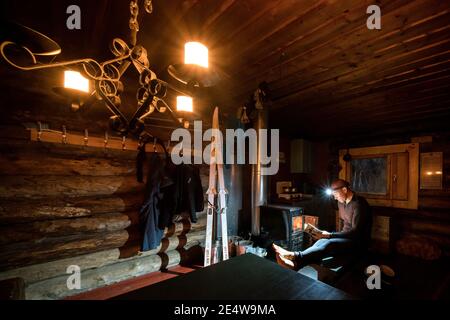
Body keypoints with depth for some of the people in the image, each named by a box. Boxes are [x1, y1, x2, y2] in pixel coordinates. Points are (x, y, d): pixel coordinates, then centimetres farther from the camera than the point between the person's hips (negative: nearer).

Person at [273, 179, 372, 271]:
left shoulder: (359, 204, -21)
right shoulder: (341, 202, 6)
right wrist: (340, 235, 4)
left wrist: (328, 235, -31)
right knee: (322, 242, -25)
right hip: (345, 237, 7)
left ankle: (296, 256, -51)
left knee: (330, 243, -35)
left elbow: (355, 232, -26)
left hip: (358, 241, -6)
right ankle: (296, 263, -45)